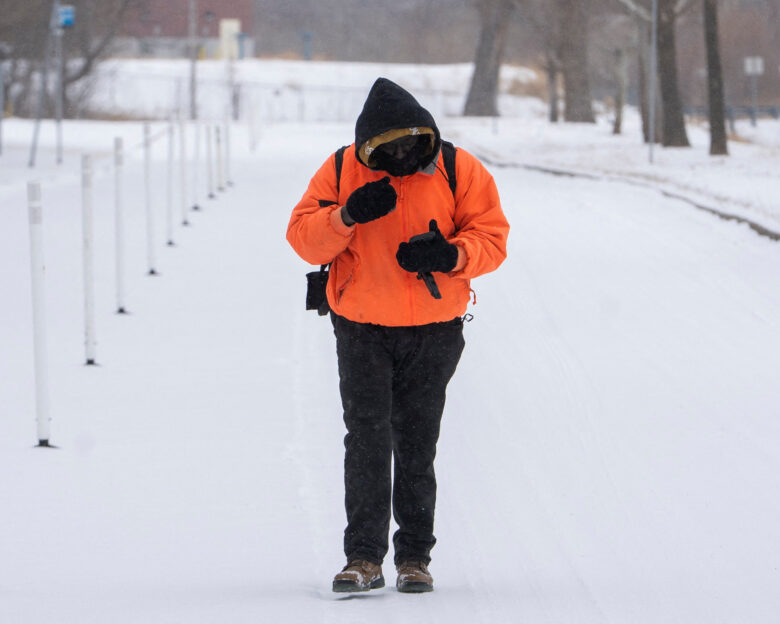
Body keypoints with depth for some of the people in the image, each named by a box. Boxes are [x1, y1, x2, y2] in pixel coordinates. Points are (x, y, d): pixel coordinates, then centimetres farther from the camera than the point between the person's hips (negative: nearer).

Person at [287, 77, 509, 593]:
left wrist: (451, 255, -22)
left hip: (433, 331, 0)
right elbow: (303, 238, -3)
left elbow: (491, 236, -2)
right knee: (367, 438, -8)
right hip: (361, 327, 0)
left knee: (416, 443, 5)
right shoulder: (342, 170, -2)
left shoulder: (458, 170, -4)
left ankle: (415, 557, 13)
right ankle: (364, 558, -5)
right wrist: (346, 217, -22)